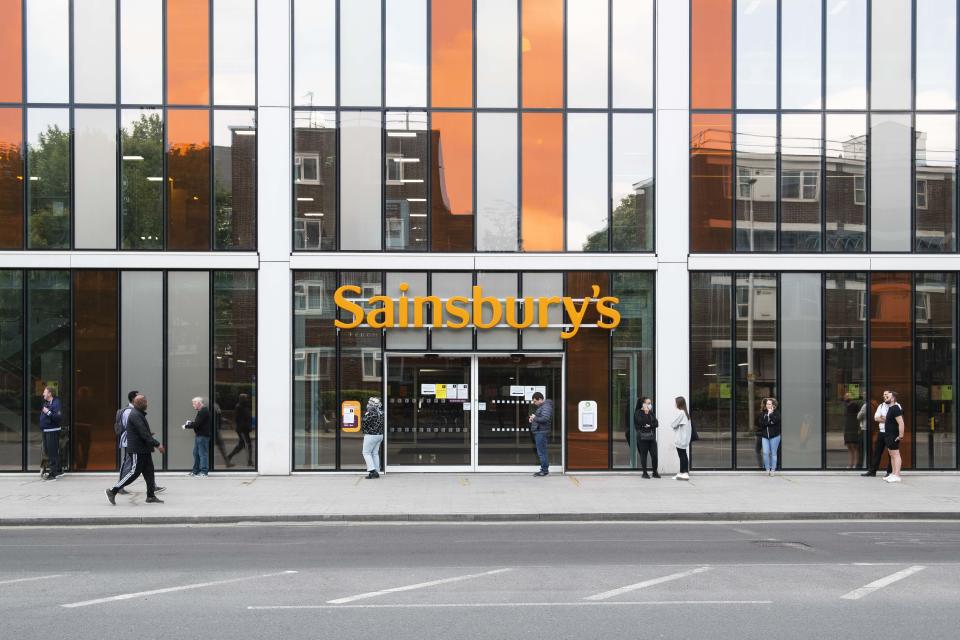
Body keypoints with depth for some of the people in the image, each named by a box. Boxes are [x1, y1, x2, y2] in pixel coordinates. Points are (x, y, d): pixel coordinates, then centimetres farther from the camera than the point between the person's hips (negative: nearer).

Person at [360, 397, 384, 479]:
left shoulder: (371, 413, -19)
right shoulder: (381, 412, 6)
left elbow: (364, 422, -16)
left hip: (371, 435, -8)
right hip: (380, 435, 8)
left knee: (366, 452, 1)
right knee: (375, 453, 14)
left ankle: (372, 470, -9)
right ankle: (377, 472, 13)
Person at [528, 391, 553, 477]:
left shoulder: (546, 406, -14)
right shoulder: (540, 406, 20)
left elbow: (545, 418, -26)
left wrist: (535, 418, -14)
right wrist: (533, 419, 11)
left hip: (542, 432, -11)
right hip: (538, 432, 11)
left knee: (542, 452, -8)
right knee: (542, 452, 14)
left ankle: (544, 470, -4)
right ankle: (544, 469, 19)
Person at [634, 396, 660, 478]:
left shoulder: (651, 413, 15)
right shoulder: (638, 413, -1)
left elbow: (656, 423, 5)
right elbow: (641, 422, -17)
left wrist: (649, 425, -11)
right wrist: (646, 413, -12)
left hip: (652, 436, 4)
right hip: (642, 437, -4)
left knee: (654, 454, -1)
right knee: (643, 455, 0)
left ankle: (655, 472, 12)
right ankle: (645, 472, 9)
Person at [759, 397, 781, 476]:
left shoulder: (776, 413, 1)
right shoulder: (763, 414, 9)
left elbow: (775, 421, -17)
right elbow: (761, 423, -3)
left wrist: (770, 414, -12)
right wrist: (770, 423, -13)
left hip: (774, 436, -3)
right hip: (765, 436, 3)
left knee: (773, 453, 3)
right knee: (765, 453, -5)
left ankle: (773, 469, 9)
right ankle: (767, 469, 5)